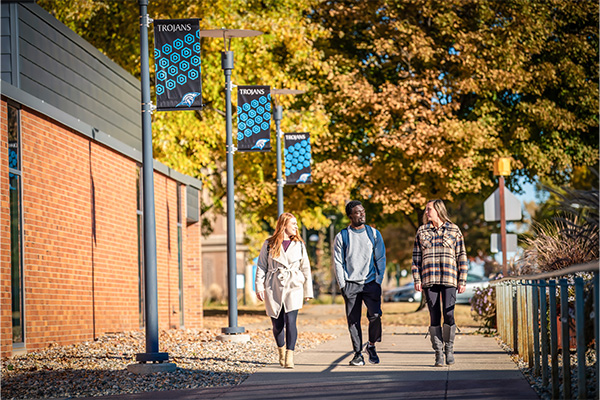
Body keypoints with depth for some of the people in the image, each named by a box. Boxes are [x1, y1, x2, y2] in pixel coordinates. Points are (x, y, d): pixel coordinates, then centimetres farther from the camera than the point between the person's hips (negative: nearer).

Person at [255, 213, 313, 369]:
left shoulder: (299, 245, 9)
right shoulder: (269, 244, 5)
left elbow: (306, 268, 13)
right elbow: (261, 266, 6)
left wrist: (308, 291, 11)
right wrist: (259, 287, -3)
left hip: (293, 287, 0)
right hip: (273, 287, 0)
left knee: (290, 320, -16)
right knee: (277, 324, 4)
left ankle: (290, 357, -16)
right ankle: (281, 351, 31)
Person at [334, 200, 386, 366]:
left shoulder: (374, 234, 8)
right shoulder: (341, 237, 4)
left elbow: (381, 259, 10)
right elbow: (338, 262, 4)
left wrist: (378, 281, 1)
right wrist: (342, 285, -4)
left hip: (371, 283, 0)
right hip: (350, 284, 0)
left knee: (375, 315, -16)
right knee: (353, 320, -1)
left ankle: (371, 345, 7)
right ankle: (358, 354, 10)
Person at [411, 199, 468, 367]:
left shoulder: (454, 230, 7)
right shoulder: (422, 231, 12)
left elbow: (462, 257, 7)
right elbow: (416, 257, 11)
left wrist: (462, 281, 1)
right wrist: (417, 279, 2)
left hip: (449, 278, -2)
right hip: (429, 280, 2)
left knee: (449, 314, -11)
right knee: (434, 316, -2)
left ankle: (449, 348, 8)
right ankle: (438, 353, 4)